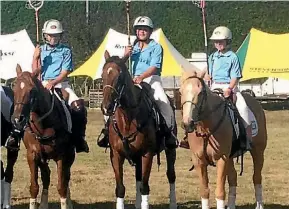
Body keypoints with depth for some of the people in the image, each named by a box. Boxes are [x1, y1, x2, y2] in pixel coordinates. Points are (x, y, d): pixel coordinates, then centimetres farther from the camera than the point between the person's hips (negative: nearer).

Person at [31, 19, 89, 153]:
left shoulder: (65, 51, 6)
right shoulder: (41, 50, 11)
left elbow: (65, 73, -3)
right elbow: (35, 72, 5)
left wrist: (53, 82, -18)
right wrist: (36, 58, -10)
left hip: (61, 83, -1)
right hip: (43, 84, 1)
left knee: (78, 106, -22)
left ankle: (79, 137, -8)